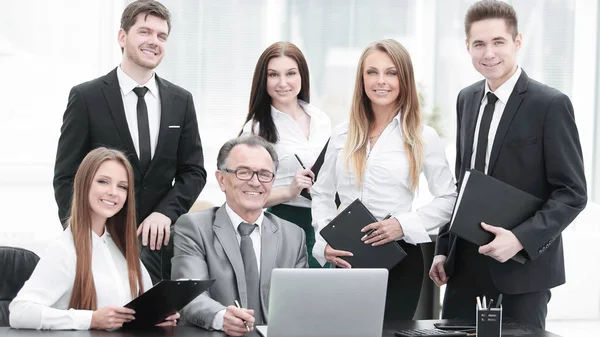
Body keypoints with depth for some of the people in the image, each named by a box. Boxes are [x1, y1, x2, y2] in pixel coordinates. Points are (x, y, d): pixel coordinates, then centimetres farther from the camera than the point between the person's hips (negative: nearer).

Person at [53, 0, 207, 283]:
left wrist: (165, 212, -9)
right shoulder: (86, 97, -2)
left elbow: (193, 171, 9)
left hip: (160, 239, 3)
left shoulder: (181, 101, 9)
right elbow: (66, 177, -2)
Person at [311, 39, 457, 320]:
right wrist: (326, 241, -3)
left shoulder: (423, 137, -1)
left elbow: (448, 200, 0)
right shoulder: (343, 135, 7)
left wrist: (404, 224, -14)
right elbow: (322, 194, 12)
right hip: (347, 259, 2)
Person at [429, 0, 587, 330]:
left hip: (522, 268, -5)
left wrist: (520, 239, -21)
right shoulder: (467, 99, 10)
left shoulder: (550, 104, -10)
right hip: (465, 265, 5)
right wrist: (443, 249, 12)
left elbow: (572, 193, -11)